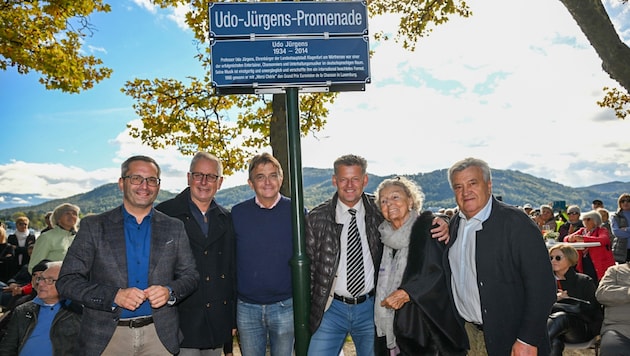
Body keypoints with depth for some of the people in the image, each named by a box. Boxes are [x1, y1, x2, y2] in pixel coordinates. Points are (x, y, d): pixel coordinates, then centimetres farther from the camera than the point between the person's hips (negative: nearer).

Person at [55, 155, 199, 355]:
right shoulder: (93, 226, -1)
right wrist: (114, 296, -18)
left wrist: (170, 292, -14)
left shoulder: (174, 228, 3)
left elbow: (190, 275, 6)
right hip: (105, 336, -1)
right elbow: (67, 281, -4)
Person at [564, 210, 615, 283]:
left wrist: (583, 238, -28)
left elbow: (603, 240, -21)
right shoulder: (582, 231, 15)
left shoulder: (602, 231, 2)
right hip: (584, 267, 4)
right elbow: (566, 238, 9)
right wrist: (570, 238, -15)